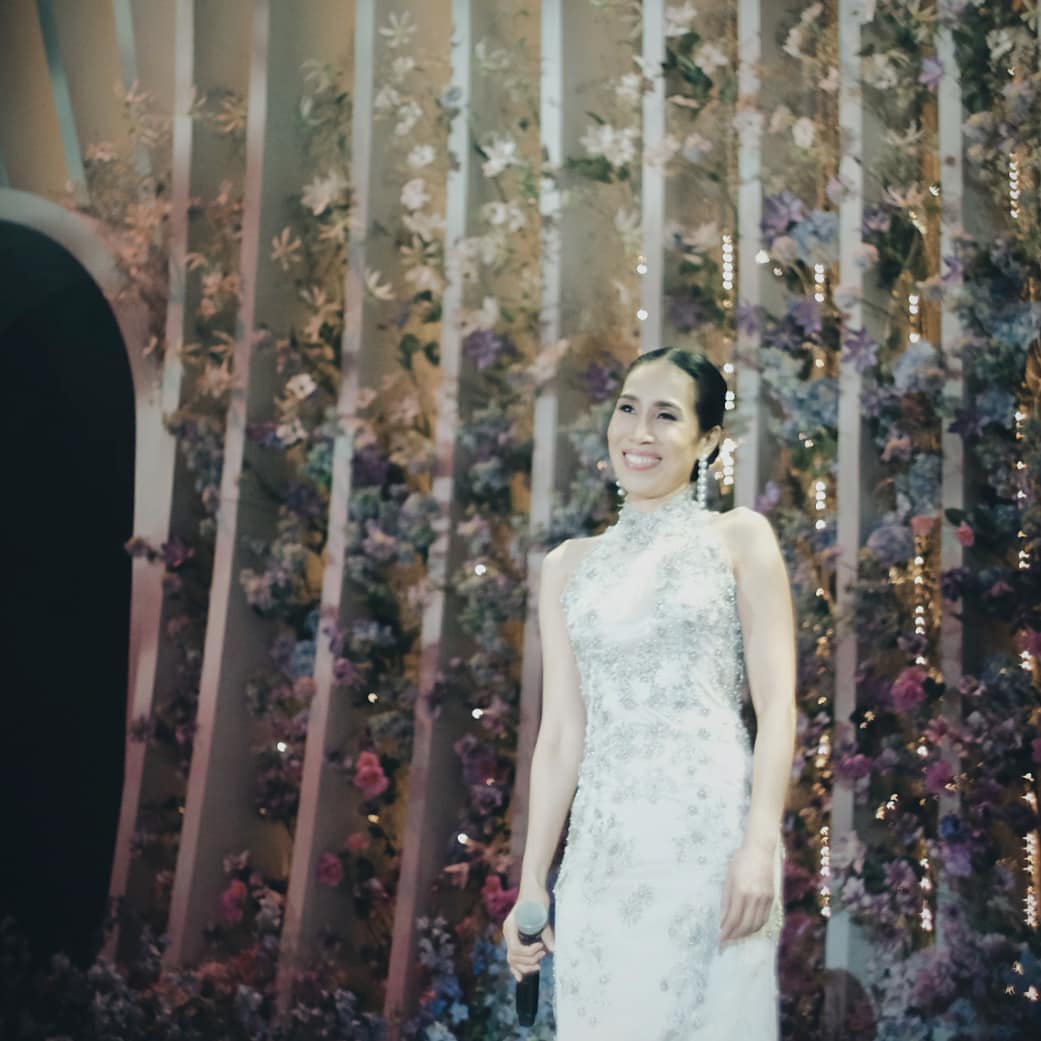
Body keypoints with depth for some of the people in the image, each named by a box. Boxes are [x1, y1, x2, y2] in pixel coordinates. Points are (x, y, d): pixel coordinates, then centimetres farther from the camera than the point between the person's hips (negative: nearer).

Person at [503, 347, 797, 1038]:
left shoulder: (739, 539, 5)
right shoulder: (571, 565, 16)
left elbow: (777, 706, -2)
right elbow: (562, 734, 13)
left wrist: (761, 845, -14)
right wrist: (531, 881, 8)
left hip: (711, 833, -3)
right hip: (602, 848, 4)